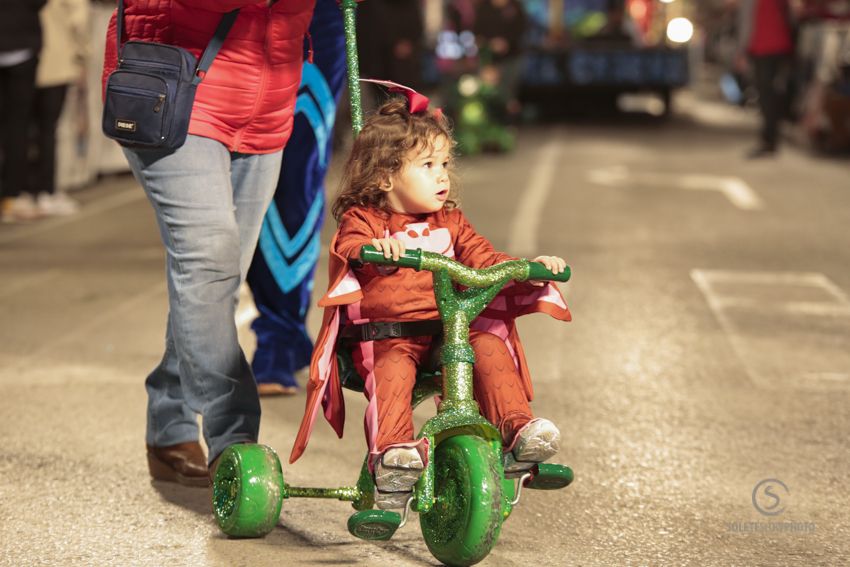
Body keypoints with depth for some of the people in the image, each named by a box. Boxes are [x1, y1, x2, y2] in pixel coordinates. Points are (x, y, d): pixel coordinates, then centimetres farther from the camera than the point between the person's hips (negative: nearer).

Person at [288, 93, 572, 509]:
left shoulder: (449, 222, 18)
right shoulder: (363, 219, 1)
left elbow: (483, 260, 16)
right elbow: (348, 248, -19)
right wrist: (372, 249, -44)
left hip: (449, 328, 4)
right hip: (384, 335, -4)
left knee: (491, 347, -22)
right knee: (394, 369, -35)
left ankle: (517, 428, -26)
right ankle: (391, 452, -41)